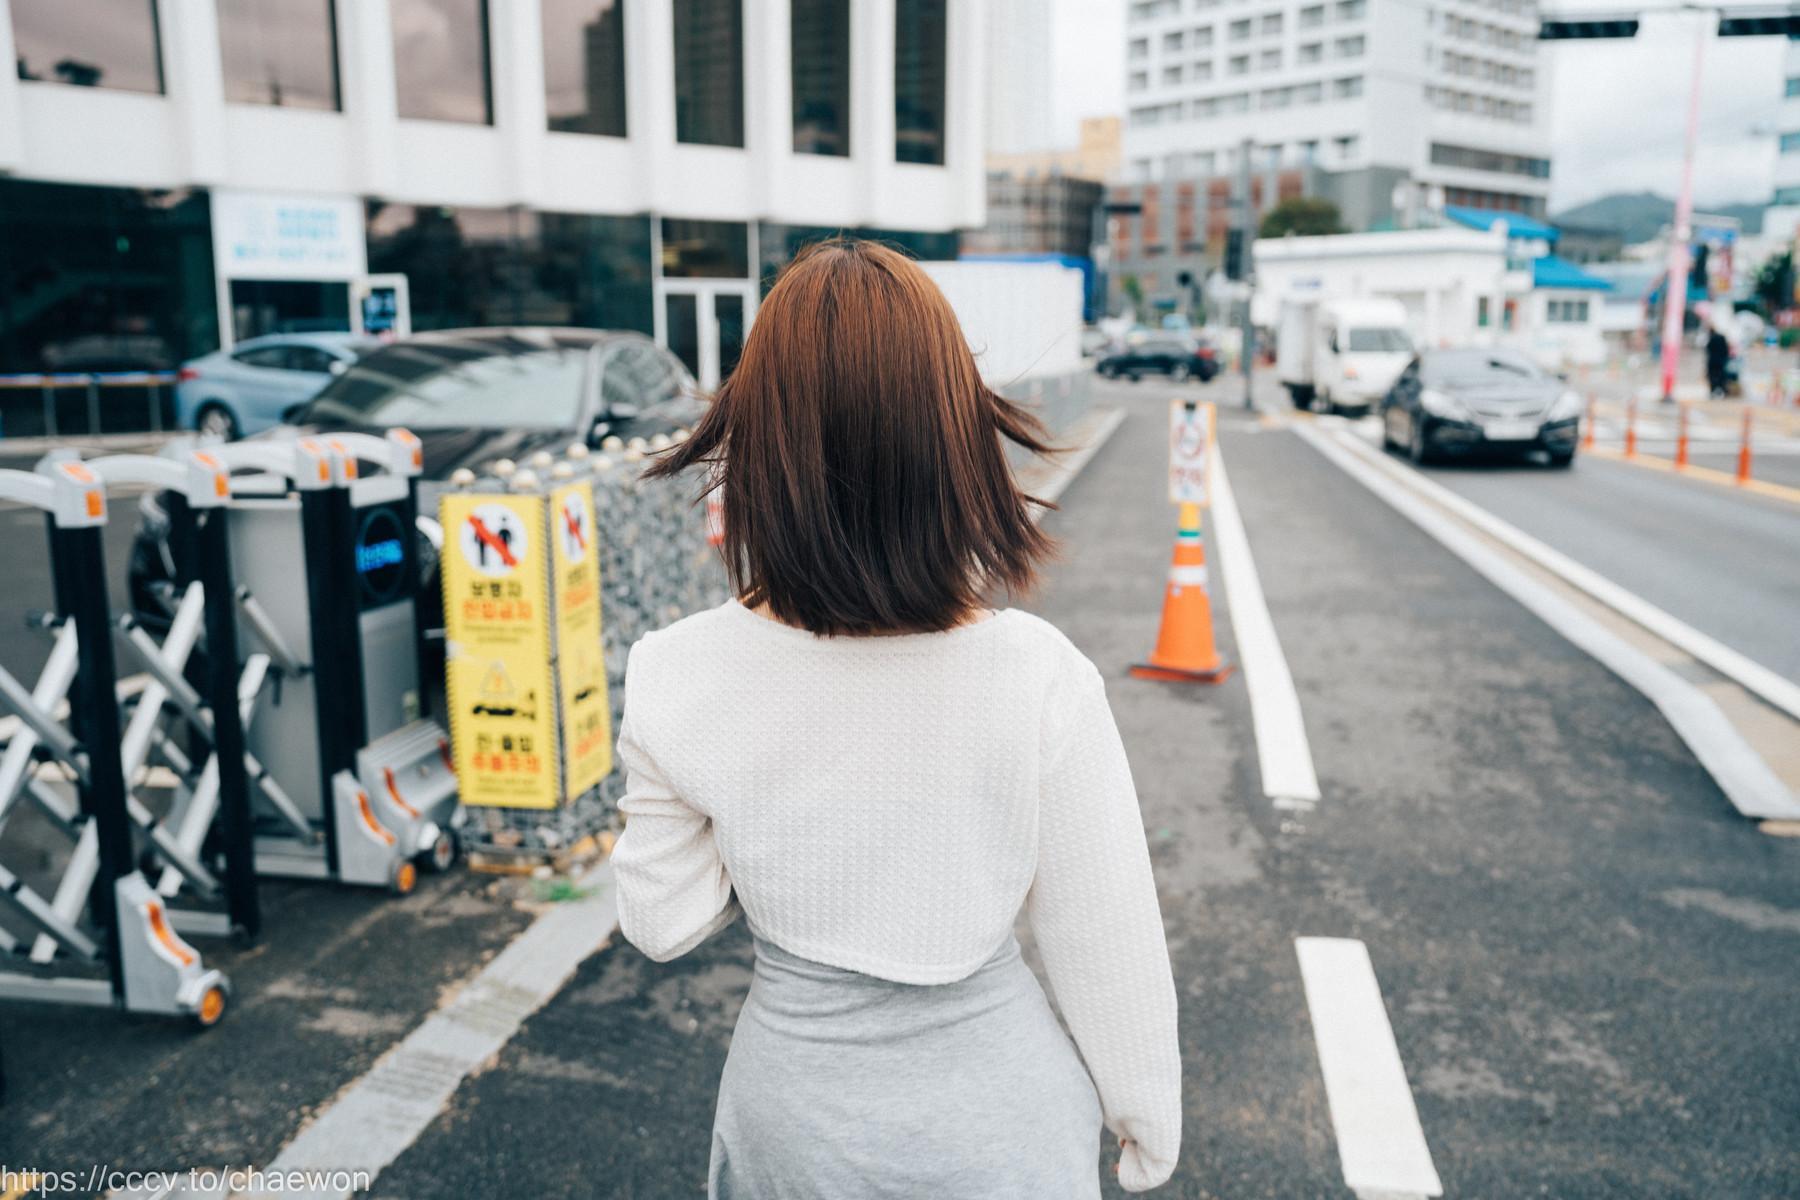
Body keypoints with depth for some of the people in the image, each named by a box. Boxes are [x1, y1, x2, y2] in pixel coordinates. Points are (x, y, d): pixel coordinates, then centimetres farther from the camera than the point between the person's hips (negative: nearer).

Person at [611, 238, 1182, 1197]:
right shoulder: (1041, 681, -24)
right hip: (997, 1118, -1)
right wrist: (1149, 1117, 4)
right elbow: (1104, 941, -13)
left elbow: (663, 922, -7)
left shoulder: (678, 683, -21)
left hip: (797, 1119, 2)